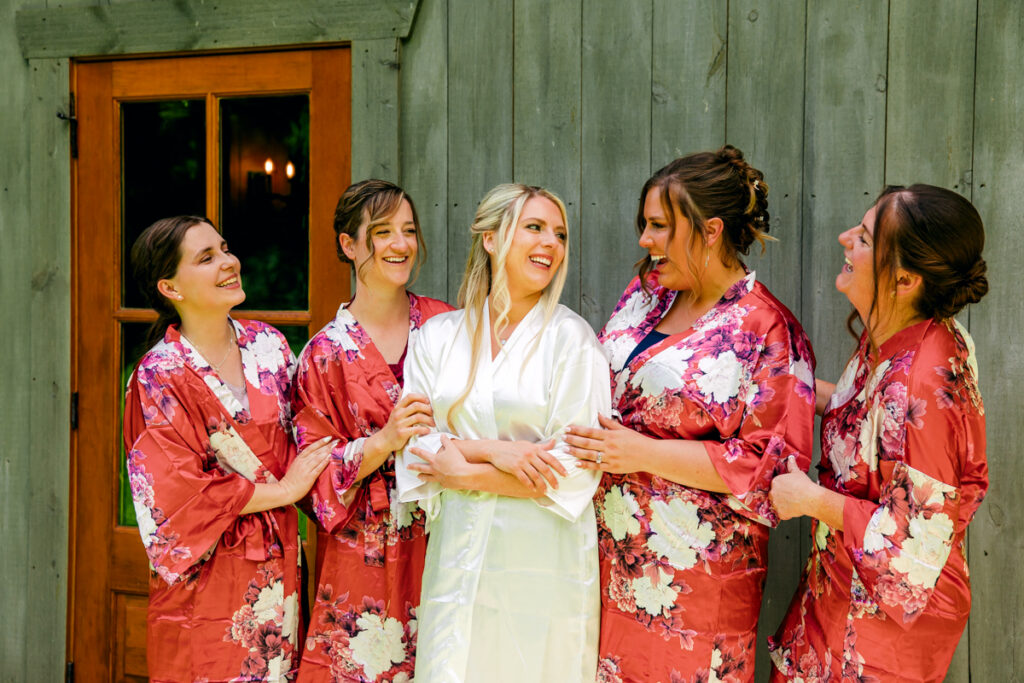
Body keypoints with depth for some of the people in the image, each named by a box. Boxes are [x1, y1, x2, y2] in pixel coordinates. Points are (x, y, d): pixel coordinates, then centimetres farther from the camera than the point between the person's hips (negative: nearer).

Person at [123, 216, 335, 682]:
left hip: (279, 562, 5)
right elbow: (179, 493, -14)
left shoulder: (267, 345, 4)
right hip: (209, 571, -4)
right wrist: (282, 490, -10)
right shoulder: (159, 377, -11)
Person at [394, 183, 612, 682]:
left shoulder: (571, 337, -3)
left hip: (543, 560, -2)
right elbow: (414, 450, 2)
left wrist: (464, 474, -8)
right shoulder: (437, 336, 7)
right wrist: (491, 449, -14)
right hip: (458, 559, 3)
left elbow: (575, 472, -9)